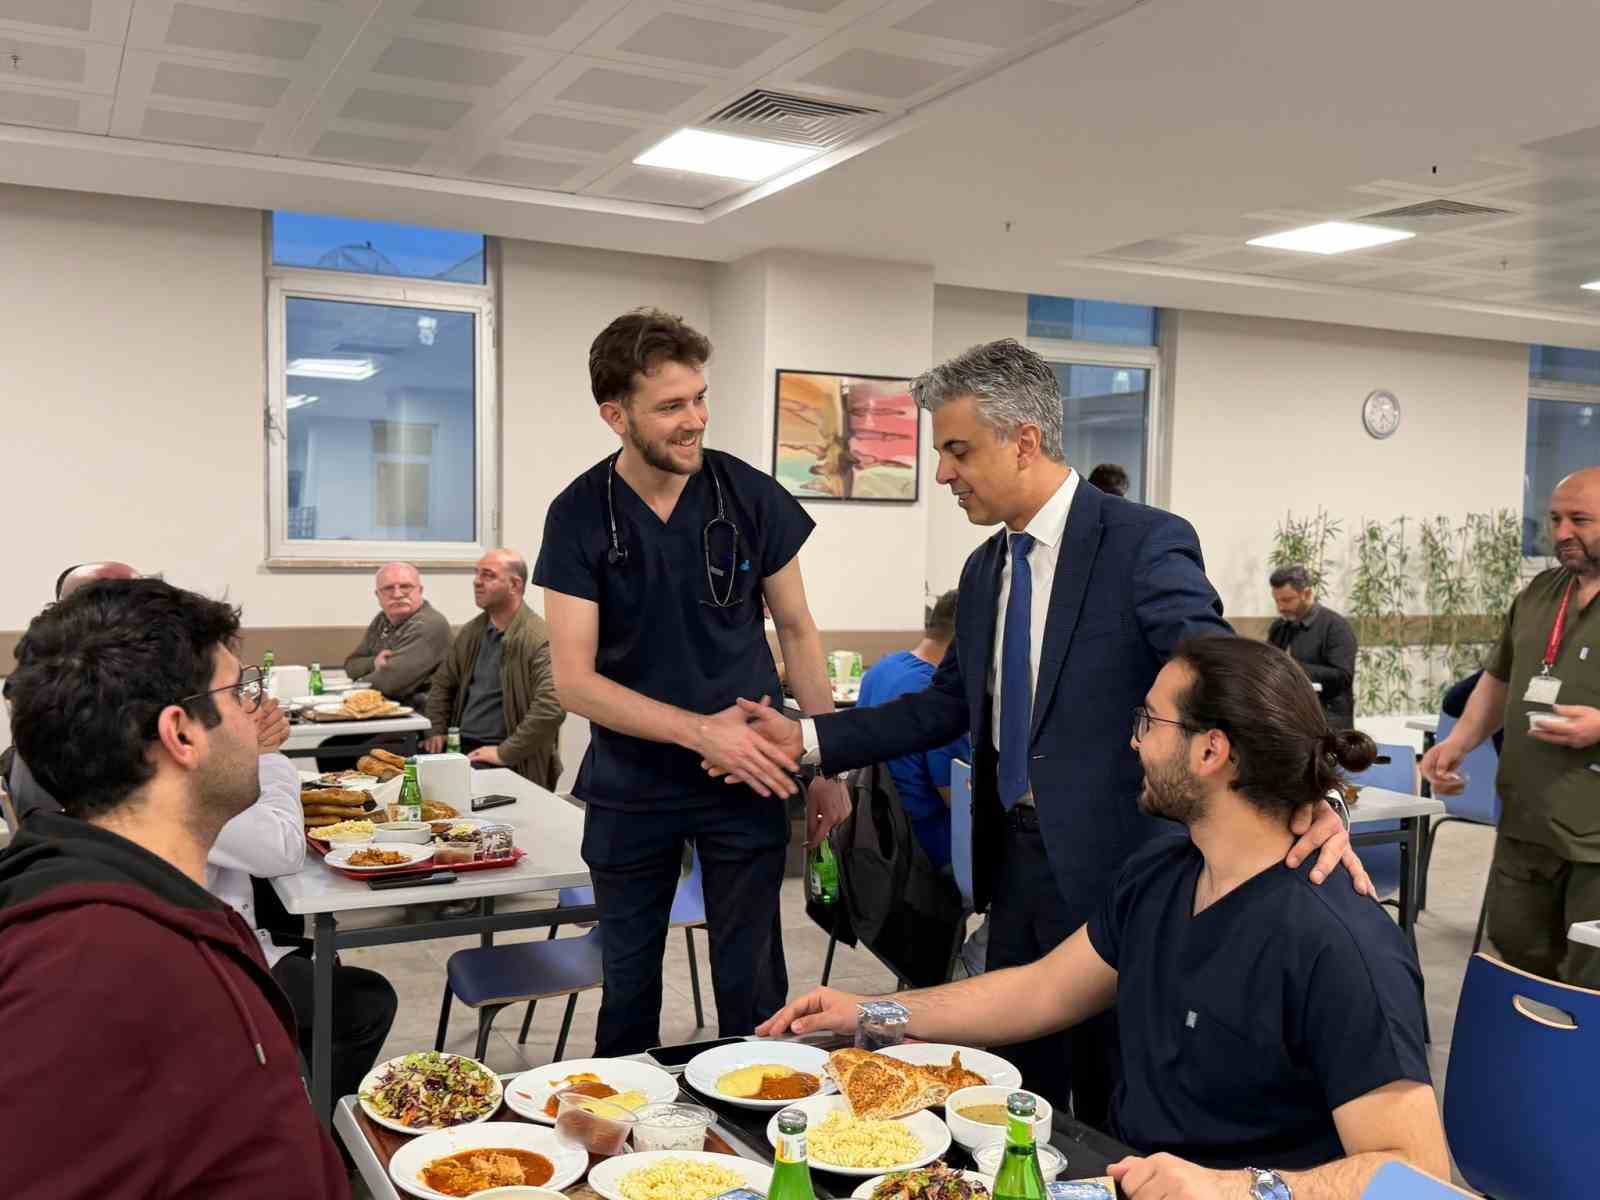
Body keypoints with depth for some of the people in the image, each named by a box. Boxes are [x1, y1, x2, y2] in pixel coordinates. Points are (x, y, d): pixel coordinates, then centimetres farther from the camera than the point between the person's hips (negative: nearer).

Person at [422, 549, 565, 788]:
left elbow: (552, 707, -25)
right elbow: (443, 684, 26)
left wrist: (505, 753, -21)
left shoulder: (541, 639, -14)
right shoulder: (471, 631, 13)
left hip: (514, 765, -7)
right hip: (460, 746, 7)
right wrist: (436, 731, 10)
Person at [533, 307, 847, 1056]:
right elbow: (574, 680, -13)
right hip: (629, 787, 1)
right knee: (628, 983, 15)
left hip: (748, 779, 0)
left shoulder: (749, 496, -8)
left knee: (751, 986, 6)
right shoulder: (580, 516, -10)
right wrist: (699, 729, -23)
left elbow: (797, 630, 3)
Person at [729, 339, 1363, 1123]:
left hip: (1109, 863, -7)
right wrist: (809, 738, 8)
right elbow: (950, 704, 16)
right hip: (1015, 862, 7)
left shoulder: (1146, 543, -14)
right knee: (1019, 1096, 19)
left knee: (1115, 1119, 9)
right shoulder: (983, 570, 10)